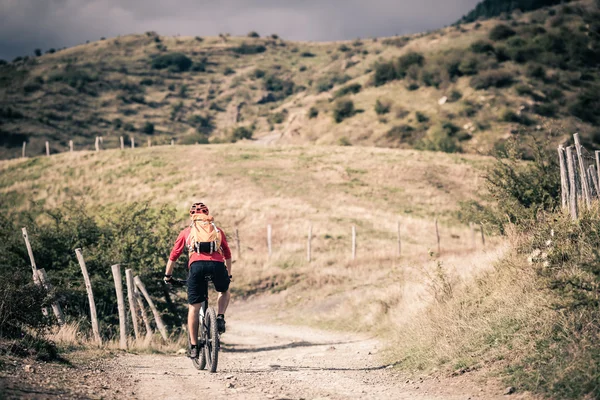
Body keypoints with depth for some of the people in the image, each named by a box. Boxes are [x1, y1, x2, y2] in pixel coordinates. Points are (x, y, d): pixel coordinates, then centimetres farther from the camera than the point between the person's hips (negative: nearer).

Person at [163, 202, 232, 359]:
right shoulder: (217, 230, 31)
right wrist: (229, 275, 50)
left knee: (194, 308, 9)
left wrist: (167, 276, 40)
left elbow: (173, 256, 28)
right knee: (225, 291, 32)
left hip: (196, 265, -1)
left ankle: (194, 347, 9)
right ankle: (220, 317, 8)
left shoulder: (187, 232, 27)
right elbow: (228, 255, 37)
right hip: (217, 264, 1)